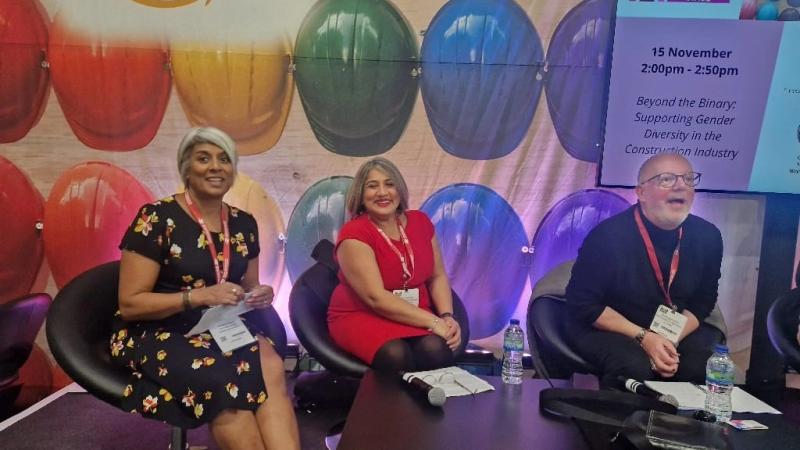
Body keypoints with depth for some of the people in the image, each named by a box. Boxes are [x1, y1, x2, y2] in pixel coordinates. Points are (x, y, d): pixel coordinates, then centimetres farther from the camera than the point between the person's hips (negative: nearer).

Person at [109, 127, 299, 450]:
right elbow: (130, 304, -10)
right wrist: (199, 295, -22)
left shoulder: (243, 224, 8)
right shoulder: (157, 219, -9)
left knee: (271, 366, -29)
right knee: (228, 381, -34)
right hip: (157, 335, -4)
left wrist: (259, 295, -5)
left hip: (222, 331, 5)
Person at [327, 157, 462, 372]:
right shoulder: (353, 234, -13)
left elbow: (437, 276, 11)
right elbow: (376, 298, -20)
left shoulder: (420, 221, 5)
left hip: (415, 316, 4)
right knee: (396, 355, -35)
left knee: (437, 349, -29)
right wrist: (433, 322, -22)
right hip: (360, 317, -4)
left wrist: (447, 317, -8)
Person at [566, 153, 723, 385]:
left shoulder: (707, 237, -7)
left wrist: (672, 339, -16)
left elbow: (703, 300, 3)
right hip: (609, 329, -4)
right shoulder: (608, 235, -21)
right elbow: (583, 303, -17)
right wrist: (643, 337, -21)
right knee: (636, 368, -33)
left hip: (679, 331, 5)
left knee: (704, 366, -22)